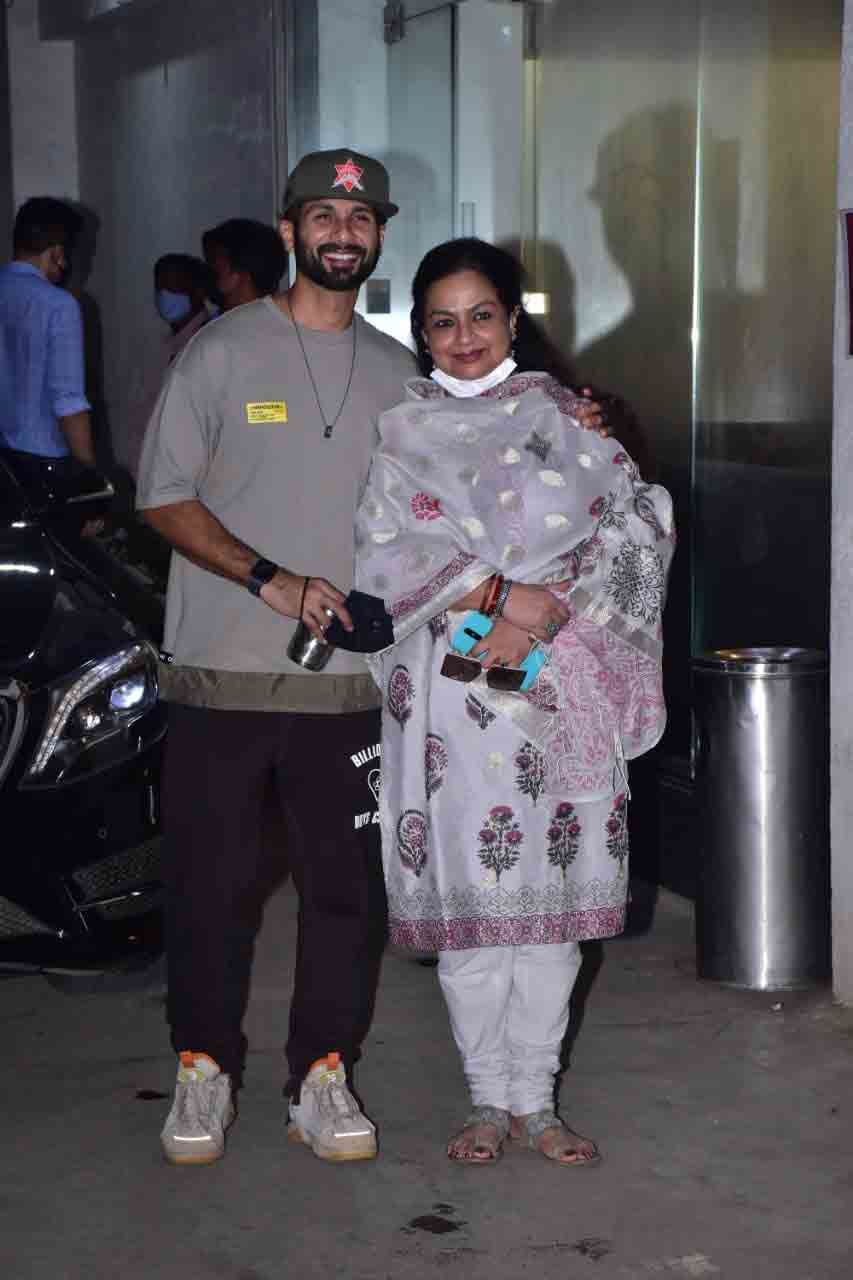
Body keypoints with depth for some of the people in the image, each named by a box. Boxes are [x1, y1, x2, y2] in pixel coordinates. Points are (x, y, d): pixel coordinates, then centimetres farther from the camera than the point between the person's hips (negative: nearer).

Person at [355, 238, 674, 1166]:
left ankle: (536, 1099, 15)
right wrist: (501, 592, -15)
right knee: (468, 894, 1)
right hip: (451, 688, -1)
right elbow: (383, 558, -3)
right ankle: (489, 1099, 14)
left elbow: (638, 525, 0)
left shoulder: (568, 418, 10)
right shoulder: (401, 431, 8)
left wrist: (548, 608, -13)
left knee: (553, 892, 3)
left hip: (559, 685, 1)